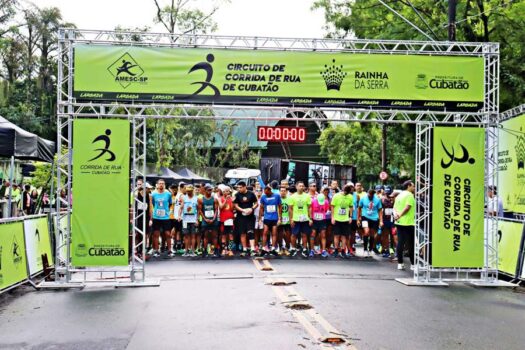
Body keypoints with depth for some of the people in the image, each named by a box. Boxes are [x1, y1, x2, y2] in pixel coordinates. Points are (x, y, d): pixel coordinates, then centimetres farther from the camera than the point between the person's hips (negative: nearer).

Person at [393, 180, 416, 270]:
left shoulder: (399, 195, 17)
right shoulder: (409, 195, -8)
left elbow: (395, 207, 12)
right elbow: (407, 207, -18)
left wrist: (395, 214, -5)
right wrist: (400, 215, -10)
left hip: (399, 222, 8)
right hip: (408, 223, -8)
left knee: (400, 242, 6)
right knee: (411, 244, -1)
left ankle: (400, 263, 7)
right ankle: (413, 264, 4)